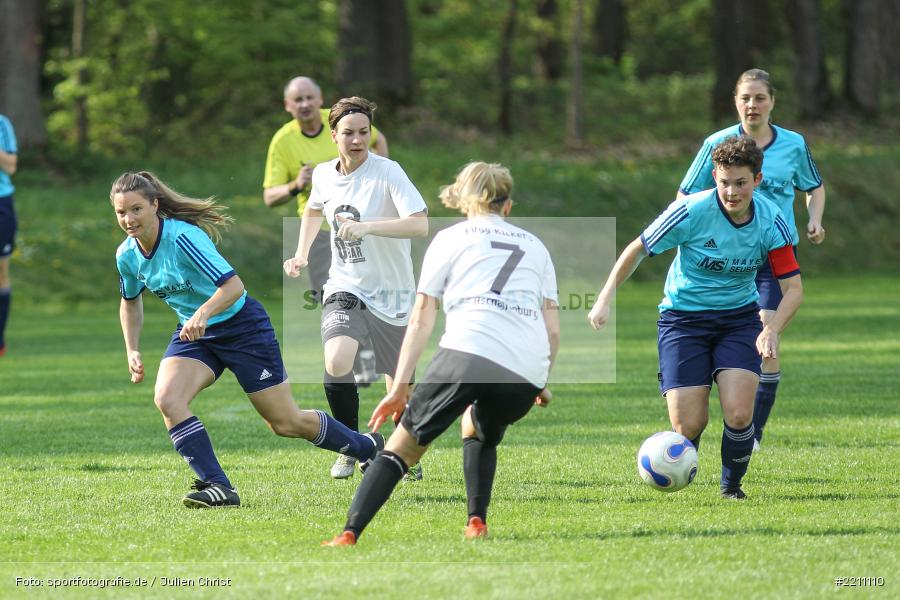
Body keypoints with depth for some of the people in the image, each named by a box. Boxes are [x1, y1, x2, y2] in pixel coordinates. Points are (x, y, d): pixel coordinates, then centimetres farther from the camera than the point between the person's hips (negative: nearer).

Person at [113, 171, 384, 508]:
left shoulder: (183, 237, -27)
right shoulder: (127, 256, -6)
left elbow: (234, 284, -32)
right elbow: (130, 301, 15)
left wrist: (203, 313, -48)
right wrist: (132, 351, 5)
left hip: (242, 326, -6)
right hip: (193, 333, 6)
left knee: (286, 423, 2)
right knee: (166, 398, -23)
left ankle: (368, 447, 27)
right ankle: (218, 487, -18)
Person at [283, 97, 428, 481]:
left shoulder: (387, 172, -15)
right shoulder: (323, 175, 1)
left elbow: (419, 224, -28)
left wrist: (365, 227, -37)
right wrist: (301, 255, 14)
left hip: (391, 295, -2)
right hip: (345, 289, 2)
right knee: (336, 364, -25)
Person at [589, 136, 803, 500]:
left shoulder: (770, 221, -13)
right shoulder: (691, 212, -20)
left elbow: (793, 287, -8)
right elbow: (638, 249, -6)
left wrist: (772, 330, -25)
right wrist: (605, 300, -9)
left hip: (739, 318, 2)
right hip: (683, 317, -2)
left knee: (738, 414, -18)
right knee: (688, 425, -12)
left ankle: (732, 485, 12)